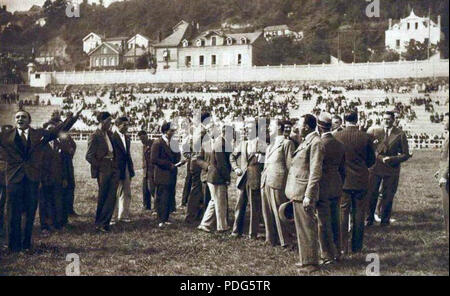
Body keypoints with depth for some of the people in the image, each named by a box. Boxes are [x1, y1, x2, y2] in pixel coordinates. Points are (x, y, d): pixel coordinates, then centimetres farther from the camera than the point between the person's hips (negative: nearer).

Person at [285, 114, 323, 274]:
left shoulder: (315, 143, -16)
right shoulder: (306, 141, 15)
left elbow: (315, 172, -19)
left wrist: (308, 196, -21)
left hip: (304, 193, -10)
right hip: (298, 193, 10)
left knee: (307, 228, -3)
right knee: (302, 227, 16)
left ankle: (311, 262, 6)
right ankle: (306, 259, 26)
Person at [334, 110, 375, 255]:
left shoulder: (336, 136, -8)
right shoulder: (366, 137, -6)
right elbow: (371, 160, 4)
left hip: (342, 181, -1)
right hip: (361, 182, 1)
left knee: (343, 214, 7)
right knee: (358, 214, 9)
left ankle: (343, 247, 8)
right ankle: (357, 247, 15)